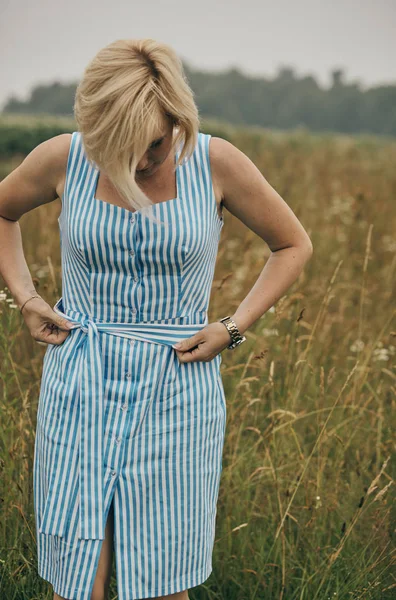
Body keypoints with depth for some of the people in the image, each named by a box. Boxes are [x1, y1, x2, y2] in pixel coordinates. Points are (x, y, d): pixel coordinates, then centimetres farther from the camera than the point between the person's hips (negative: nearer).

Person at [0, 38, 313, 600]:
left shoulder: (217, 162, -8)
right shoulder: (63, 158, -5)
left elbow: (294, 245, 6)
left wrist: (233, 328, -4)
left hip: (176, 392, 0)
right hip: (80, 388, 1)